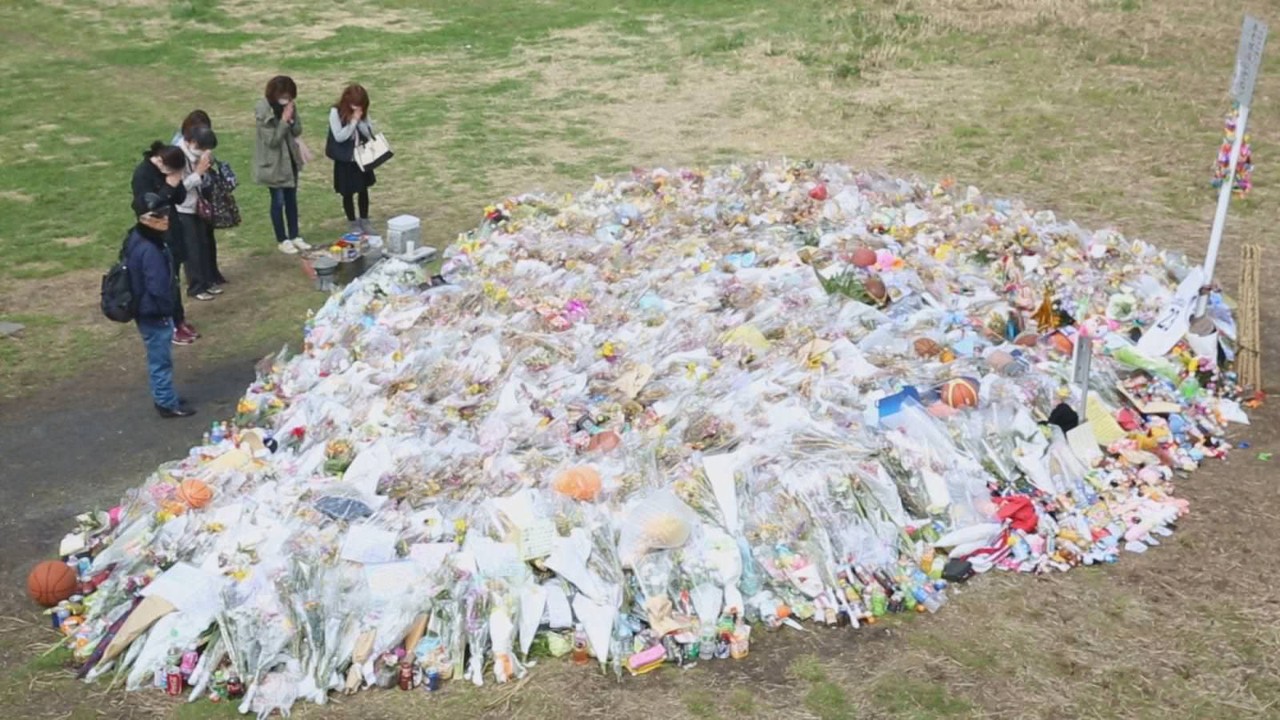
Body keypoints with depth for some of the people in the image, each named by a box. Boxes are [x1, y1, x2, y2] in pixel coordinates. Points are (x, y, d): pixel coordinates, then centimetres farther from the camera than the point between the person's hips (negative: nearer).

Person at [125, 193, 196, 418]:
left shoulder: (136, 238, 3)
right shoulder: (149, 250, -29)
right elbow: (158, 288, -27)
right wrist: (166, 312, -14)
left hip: (147, 311, 10)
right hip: (154, 314, -10)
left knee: (158, 359, 22)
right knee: (161, 360, 6)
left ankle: (164, 397, 35)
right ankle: (168, 404, 19)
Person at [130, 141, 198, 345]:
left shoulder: (168, 170, 1)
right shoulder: (142, 174, -19)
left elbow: (180, 198, 4)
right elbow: (147, 206, -25)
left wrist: (177, 184, -15)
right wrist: (169, 187, -26)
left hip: (171, 229, 7)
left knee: (173, 277, 14)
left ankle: (178, 320, 24)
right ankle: (171, 326, 7)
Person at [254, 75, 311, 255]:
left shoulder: (288, 105, -3)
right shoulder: (263, 110, -22)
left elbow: (297, 132, 0)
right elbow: (272, 140, -23)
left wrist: (292, 117, -19)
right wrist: (284, 120, -27)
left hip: (290, 158, 6)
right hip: (273, 162, -6)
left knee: (292, 198, 14)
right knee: (278, 201, 4)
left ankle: (294, 236, 26)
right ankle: (282, 240, 17)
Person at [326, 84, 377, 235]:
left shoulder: (363, 113, -3)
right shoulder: (336, 112, -17)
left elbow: (369, 133, -1)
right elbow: (339, 136, -24)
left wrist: (359, 120, -15)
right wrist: (354, 120, -25)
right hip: (345, 160, -4)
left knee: (364, 190, 14)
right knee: (348, 193, 8)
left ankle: (364, 220, 30)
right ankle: (352, 223, 24)